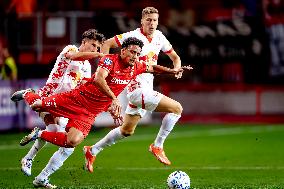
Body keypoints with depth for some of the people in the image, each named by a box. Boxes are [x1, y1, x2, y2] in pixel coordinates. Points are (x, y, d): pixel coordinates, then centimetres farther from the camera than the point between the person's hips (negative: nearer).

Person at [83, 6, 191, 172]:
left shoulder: (159, 37, 8)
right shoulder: (133, 36, -13)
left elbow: (175, 57, 20)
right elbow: (107, 44, -11)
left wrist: (176, 69, -1)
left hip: (147, 89, 8)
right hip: (138, 88, -8)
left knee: (127, 130, 18)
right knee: (177, 108, -13)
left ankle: (93, 151, 29)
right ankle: (158, 146, -2)